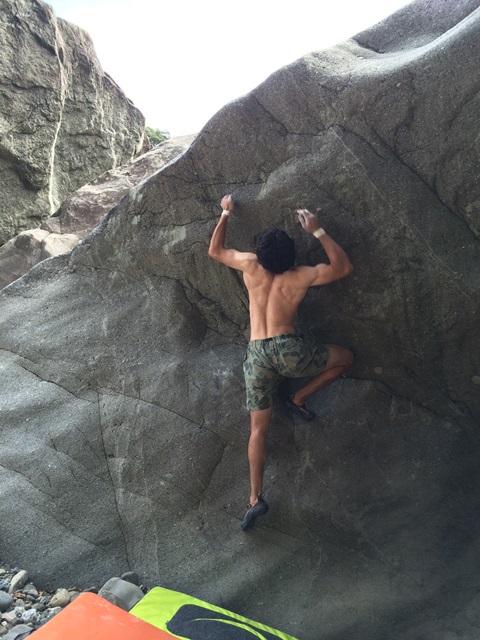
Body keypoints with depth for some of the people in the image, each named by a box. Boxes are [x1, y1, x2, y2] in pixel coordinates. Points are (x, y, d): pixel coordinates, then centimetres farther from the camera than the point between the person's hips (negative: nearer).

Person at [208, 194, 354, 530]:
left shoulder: (250, 266, 5)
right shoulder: (301, 276, 1)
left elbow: (214, 250, 21)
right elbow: (344, 266, 14)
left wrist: (226, 213, 30)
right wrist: (317, 230, 12)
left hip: (256, 354, 3)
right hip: (288, 350, -3)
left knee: (259, 427, 12)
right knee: (345, 357, 20)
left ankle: (256, 498, 10)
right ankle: (298, 399, 18)